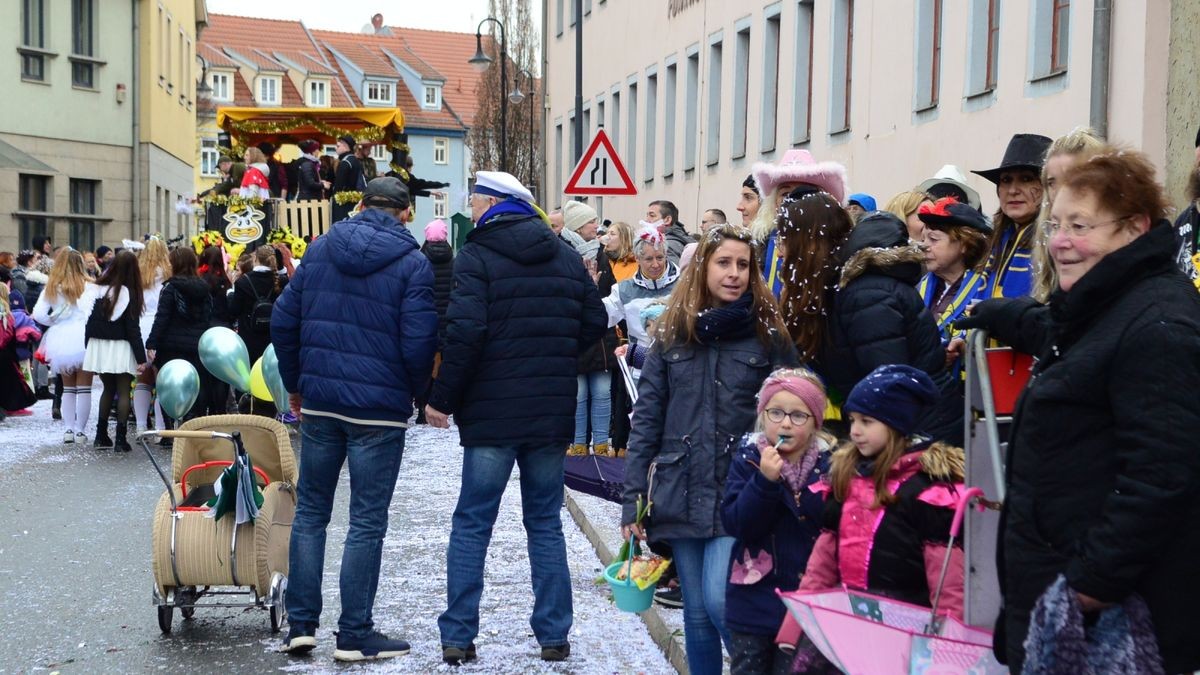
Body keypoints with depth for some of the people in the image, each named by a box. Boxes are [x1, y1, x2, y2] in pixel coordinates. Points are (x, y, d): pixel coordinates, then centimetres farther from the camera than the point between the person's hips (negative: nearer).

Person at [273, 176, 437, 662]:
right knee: (367, 522, 3)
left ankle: (301, 623, 15)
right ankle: (355, 635, 8)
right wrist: (415, 389, 5)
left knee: (311, 510, 15)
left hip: (318, 401, 4)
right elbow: (419, 342, -14)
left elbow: (283, 320, 6)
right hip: (380, 408, -4)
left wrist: (295, 384, 15)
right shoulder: (412, 263, -7)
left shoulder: (320, 248, 6)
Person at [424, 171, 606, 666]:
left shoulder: (476, 257, -8)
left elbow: (466, 333, -18)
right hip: (552, 413, 4)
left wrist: (442, 399, -10)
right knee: (545, 523, 11)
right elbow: (595, 323, 9)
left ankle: (458, 636, 4)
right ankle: (554, 636, 11)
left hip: (491, 412, -4)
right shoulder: (567, 258, 8)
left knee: (471, 524, 5)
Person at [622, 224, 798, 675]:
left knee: (720, 601, -14)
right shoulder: (674, 333, 6)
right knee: (696, 612, 9)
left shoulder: (769, 334, -1)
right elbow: (647, 417, 6)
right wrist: (632, 497, 1)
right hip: (682, 491, 3)